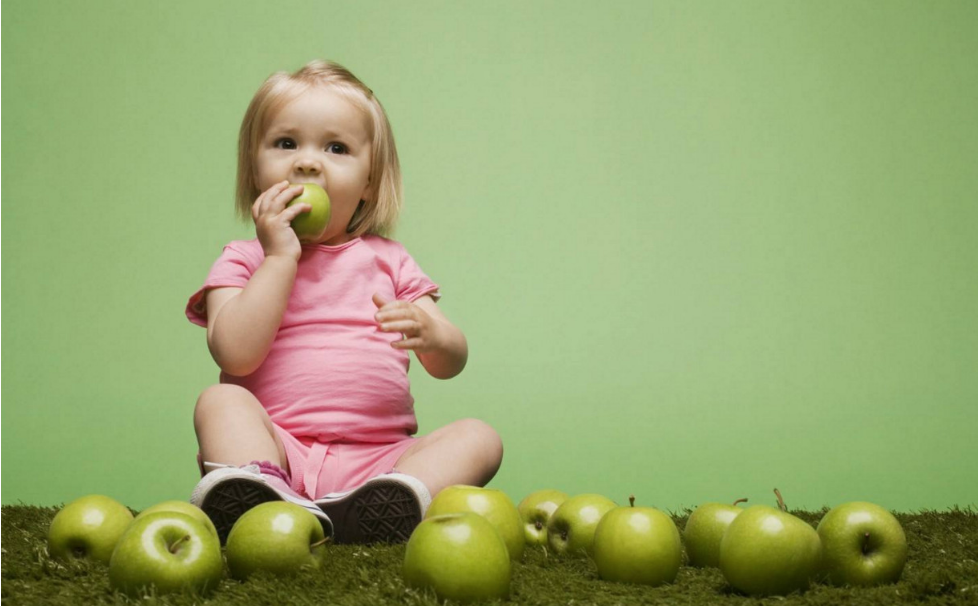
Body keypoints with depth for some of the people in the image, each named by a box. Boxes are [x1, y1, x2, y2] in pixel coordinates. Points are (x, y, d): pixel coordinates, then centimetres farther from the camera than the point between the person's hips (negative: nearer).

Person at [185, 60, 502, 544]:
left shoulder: (386, 259, 16)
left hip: (377, 460, 2)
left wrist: (429, 335, -17)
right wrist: (281, 256, -9)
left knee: (479, 438, -18)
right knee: (219, 400, -25)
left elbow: (452, 363, 8)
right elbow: (236, 354, -11)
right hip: (277, 451, -2)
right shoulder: (244, 261, 9)